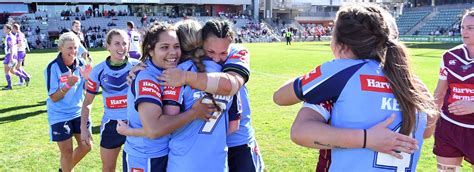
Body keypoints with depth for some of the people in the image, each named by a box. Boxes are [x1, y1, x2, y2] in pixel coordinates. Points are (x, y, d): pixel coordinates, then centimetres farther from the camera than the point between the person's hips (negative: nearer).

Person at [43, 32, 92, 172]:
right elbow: (54, 98, -18)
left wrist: (87, 78, -19)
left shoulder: (81, 63, -6)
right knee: (67, 152, 4)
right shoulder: (53, 67, -19)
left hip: (79, 112, 5)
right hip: (60, 116, -5)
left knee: (86, 146, 11)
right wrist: (68, 85, -33)